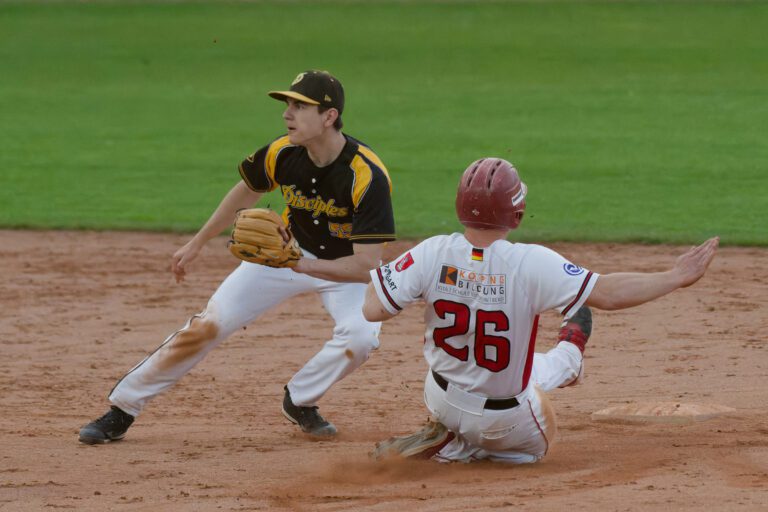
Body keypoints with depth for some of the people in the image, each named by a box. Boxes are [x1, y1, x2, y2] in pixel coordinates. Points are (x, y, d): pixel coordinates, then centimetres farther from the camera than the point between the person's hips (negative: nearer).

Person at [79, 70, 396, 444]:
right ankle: (122, 409, 2)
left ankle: (300, 402, -2)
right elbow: (247, 192, 3)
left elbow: (366, 266, -35)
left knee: (361, 335, -30)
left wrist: (300, 265, -46)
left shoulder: (368, 177, -34)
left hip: (345, 267, -2)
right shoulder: (282, 153, -21)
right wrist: (196, 244, 10)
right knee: (207, 326, -8)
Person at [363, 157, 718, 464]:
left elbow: (372, 309, -17)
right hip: (506, 418, -3)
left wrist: (378, 275, 5)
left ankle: (454, 446, 15)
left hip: (442, 402, 3)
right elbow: (607, 294, -27)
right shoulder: (531, 264, -29)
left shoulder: (432, 253, -20)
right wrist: (675, 278, -16)